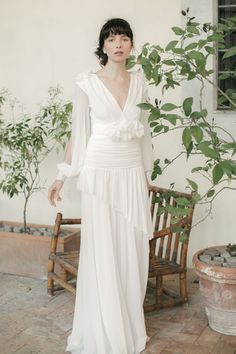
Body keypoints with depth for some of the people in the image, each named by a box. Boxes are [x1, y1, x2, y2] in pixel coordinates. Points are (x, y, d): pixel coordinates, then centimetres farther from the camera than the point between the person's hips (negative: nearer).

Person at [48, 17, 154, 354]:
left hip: (133, 174, 4)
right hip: (100, 174, -4)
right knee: (102, 254, 1)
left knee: (132, 253, 8)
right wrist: (62, 176, -1)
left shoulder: (139, 81, 8)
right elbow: (78, 134, 1)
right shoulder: (87, 83, -3)